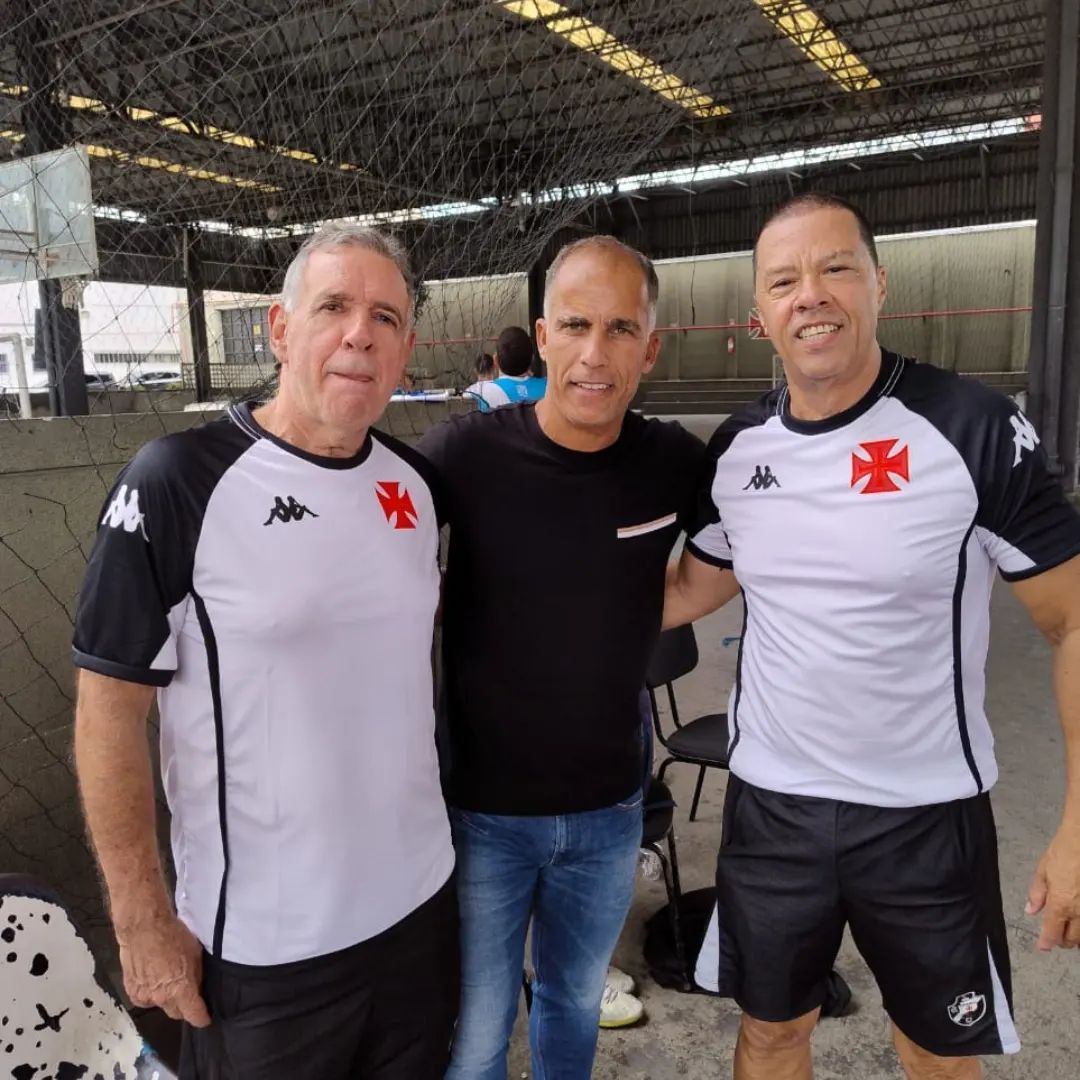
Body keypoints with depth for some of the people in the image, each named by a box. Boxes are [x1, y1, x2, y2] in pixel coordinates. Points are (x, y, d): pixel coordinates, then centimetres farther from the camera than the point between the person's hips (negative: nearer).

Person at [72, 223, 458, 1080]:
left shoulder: (414, 479, 0)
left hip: (421, 898, 5)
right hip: (263, 942, -5)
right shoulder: (177, 483, -17)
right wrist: (143, 919, -10)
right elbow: (110, 709, -13)